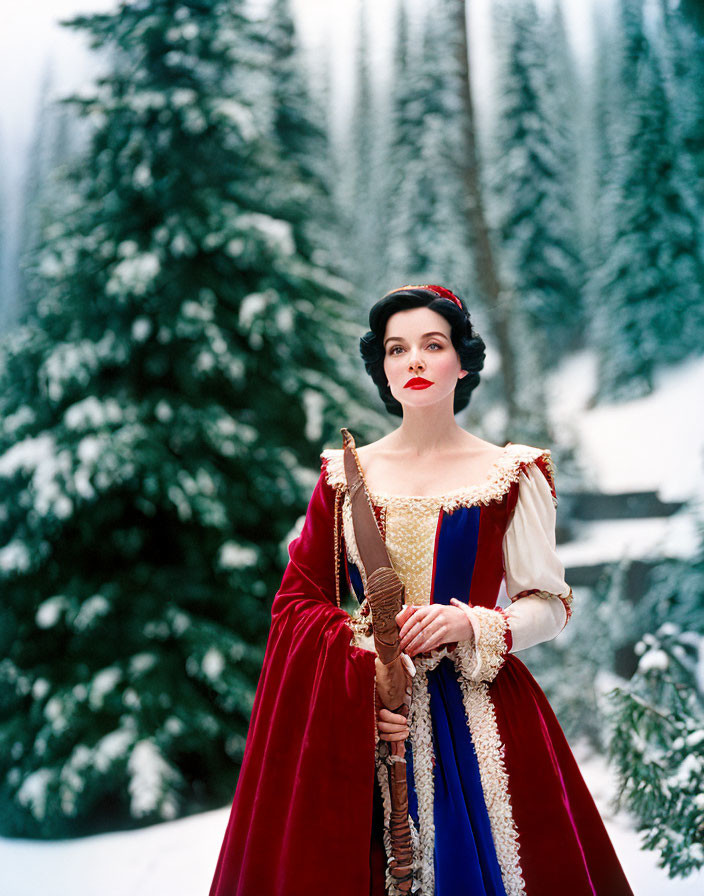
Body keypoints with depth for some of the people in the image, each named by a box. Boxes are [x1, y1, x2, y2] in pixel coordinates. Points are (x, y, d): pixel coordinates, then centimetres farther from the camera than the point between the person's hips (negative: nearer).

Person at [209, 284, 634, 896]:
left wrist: (469, 623, -16)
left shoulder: (511, 474, 1)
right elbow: (298, 598, 5)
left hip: (476, 712, -1)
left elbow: (551, 605, 2)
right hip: (360, 714, 1)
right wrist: (364, 673, -10)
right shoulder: (346, 474, 5)